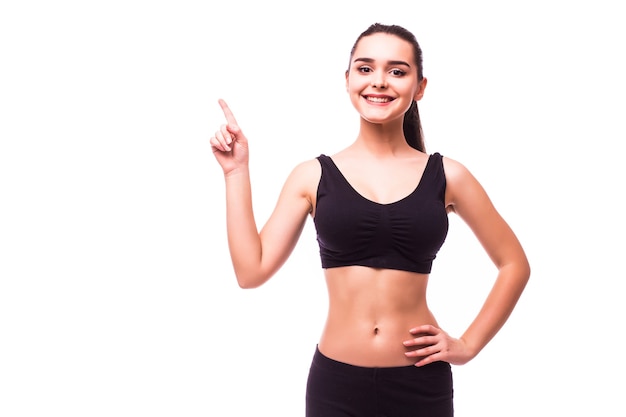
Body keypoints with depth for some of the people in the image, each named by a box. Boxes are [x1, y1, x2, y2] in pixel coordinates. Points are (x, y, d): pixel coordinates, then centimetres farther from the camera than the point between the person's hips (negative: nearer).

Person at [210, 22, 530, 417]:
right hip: (337, 381, 0)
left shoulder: (446, 176, 0)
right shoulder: (313, 176, 0)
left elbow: (515, 264, 9)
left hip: (420, 383, 0)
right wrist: (237, 171, -5)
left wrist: (468, 345, 1)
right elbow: (252, 270, -6)